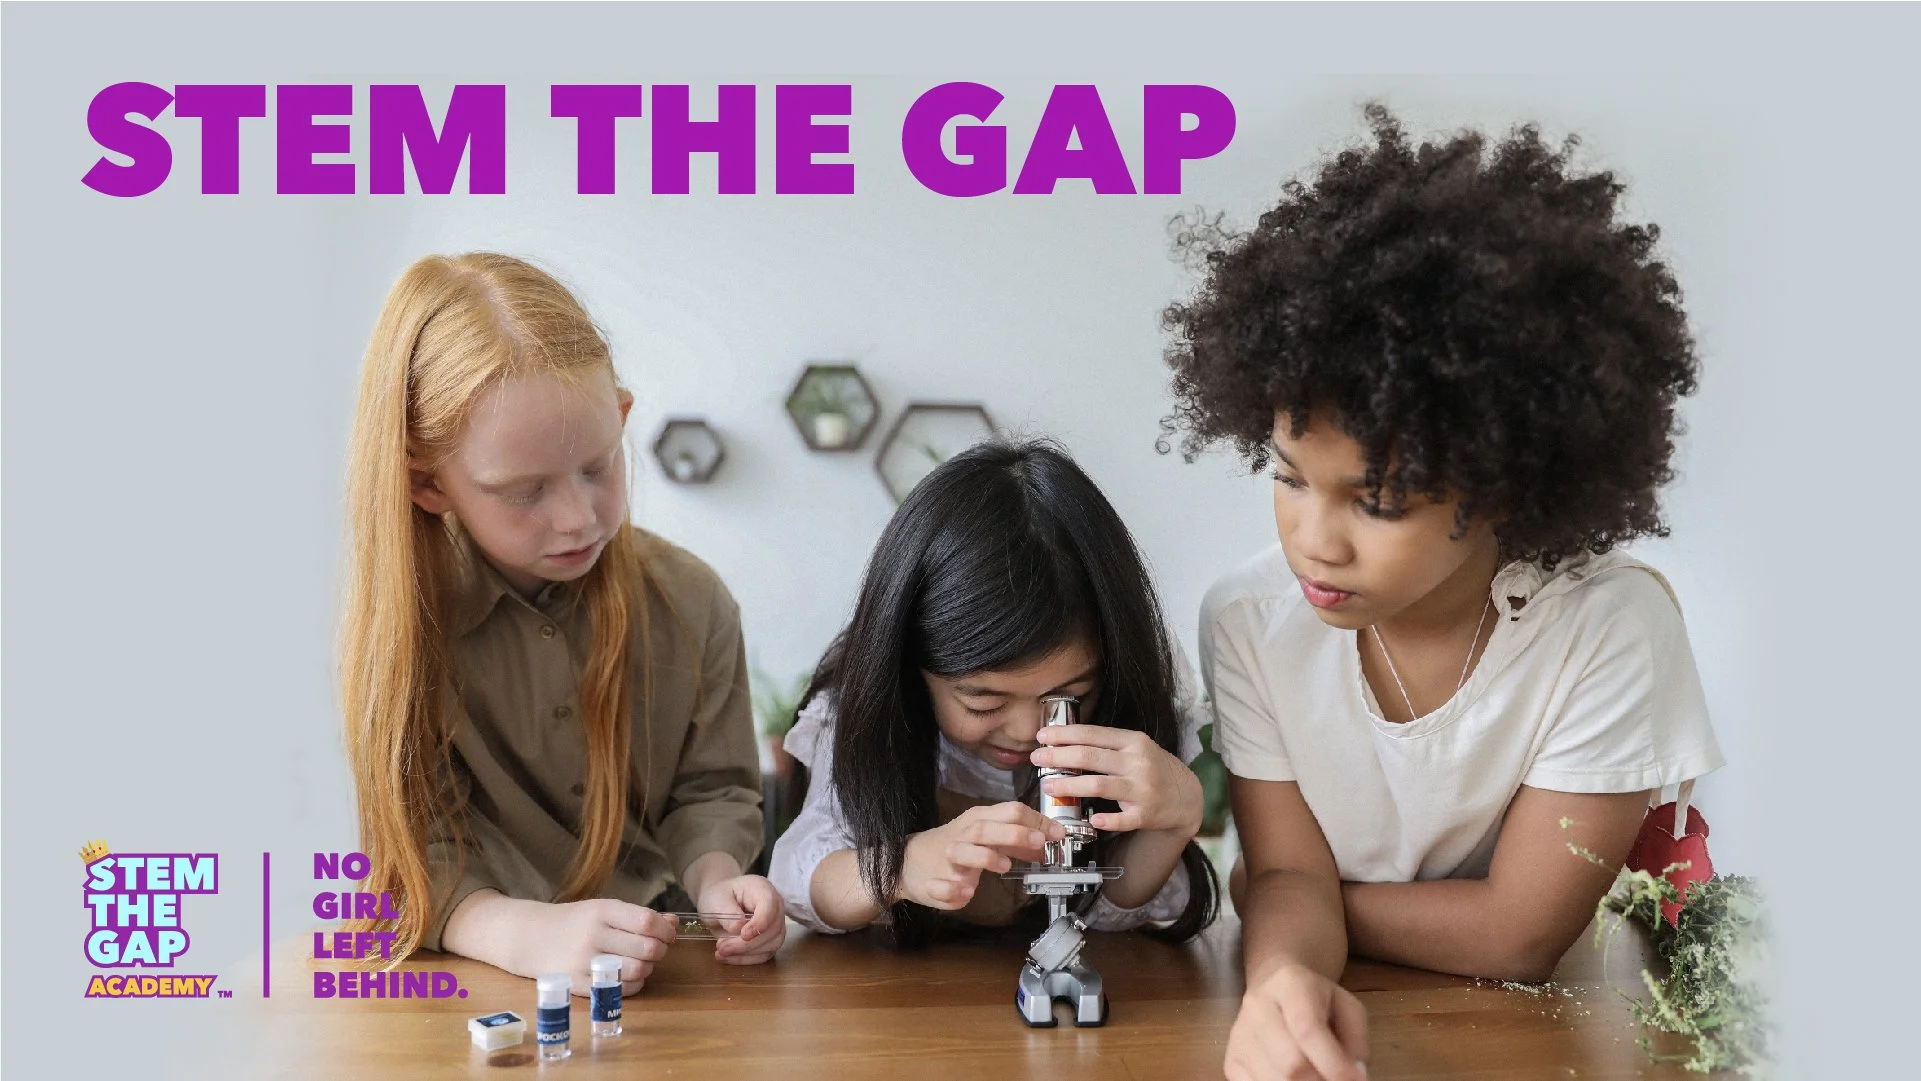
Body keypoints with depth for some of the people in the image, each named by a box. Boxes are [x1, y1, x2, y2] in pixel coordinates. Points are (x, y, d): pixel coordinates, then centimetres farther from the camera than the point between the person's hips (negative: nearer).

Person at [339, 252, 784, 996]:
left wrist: (715, 879, -16)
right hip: (478, 983, -1)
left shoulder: (690, 603, -2)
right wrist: (529, 933, -32)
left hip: (659, 956, 2)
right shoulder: (397, 626, -10)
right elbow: (419, 852, -13)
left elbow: (711, 791, 6)